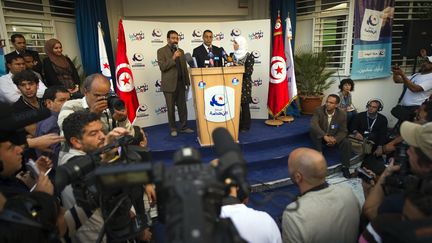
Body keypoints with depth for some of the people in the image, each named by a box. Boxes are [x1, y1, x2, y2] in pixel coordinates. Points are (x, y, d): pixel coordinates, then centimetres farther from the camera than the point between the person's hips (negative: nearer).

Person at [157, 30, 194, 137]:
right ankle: (173, 128, 15)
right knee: (171, 108, 4)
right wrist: (173, 58, -21)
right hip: (169, 84, -4)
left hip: (181, 83, 5)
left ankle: (184, 127, 17)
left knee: (183, 107, 7)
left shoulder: (181, 51, 14)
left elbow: (185, 67, 15)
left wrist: (187, 82, 11)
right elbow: (162, 67, -13)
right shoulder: (161, 51, -2)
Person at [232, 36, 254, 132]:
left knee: (244, 105, 0)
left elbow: (249, 71, -14)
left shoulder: (249, 56, -7)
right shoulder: (233, 55, 11)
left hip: (245, 84, -5)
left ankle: (245, 126, 11)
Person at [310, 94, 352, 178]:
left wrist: (335, 139, -31)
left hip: (335, 137, 1)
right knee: (313, 132, -32)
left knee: (347, 143, -25)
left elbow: (343, 131, -8)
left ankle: (345, 167, -6)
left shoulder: (342, 114, -12)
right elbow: (313, 124, -33)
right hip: (321, 136, -1)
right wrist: (325, 136, -46)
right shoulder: (319, 110, -18)